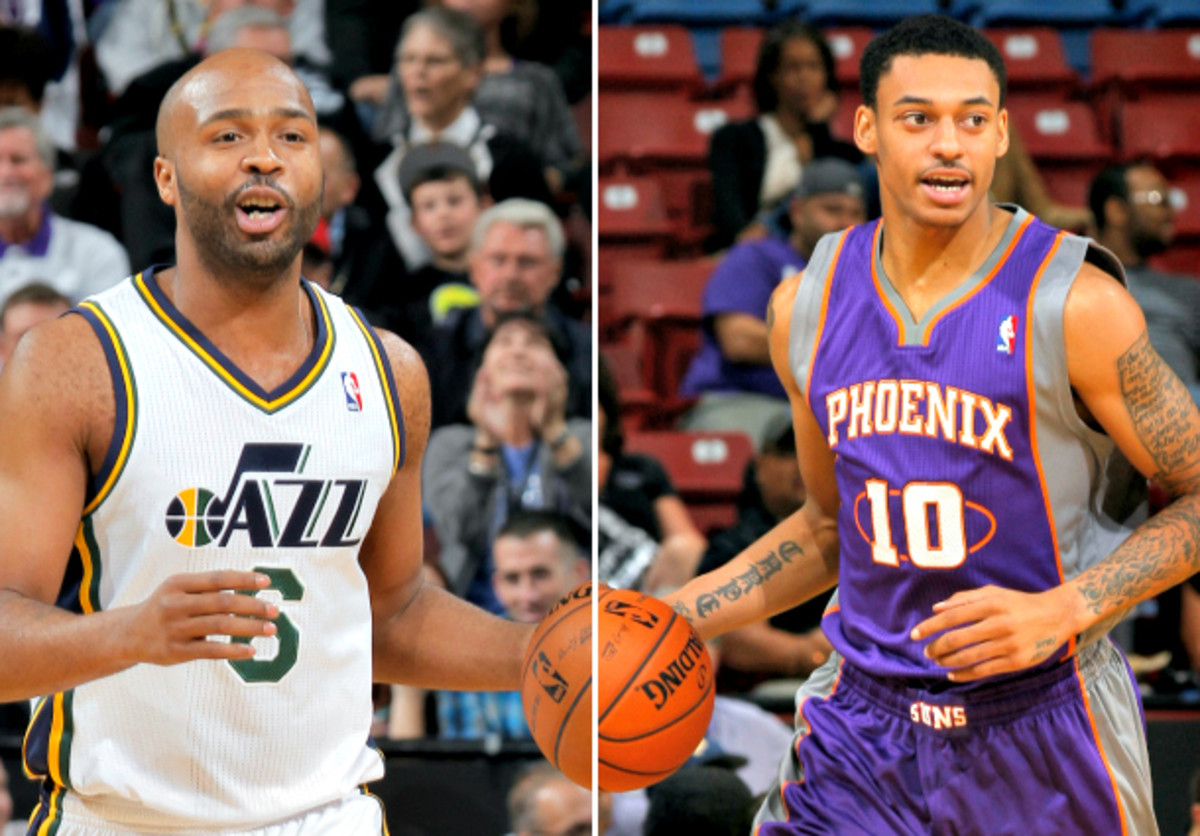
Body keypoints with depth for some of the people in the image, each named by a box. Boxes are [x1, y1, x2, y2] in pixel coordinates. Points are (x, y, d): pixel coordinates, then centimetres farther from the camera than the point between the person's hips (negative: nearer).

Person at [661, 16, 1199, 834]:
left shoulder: (1075, 305, -12)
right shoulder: (806, 306, 4)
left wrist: (1064, 611, -20)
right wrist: (677, 616, 8)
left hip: (1041, 727, -4)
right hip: (865, 720, 4)